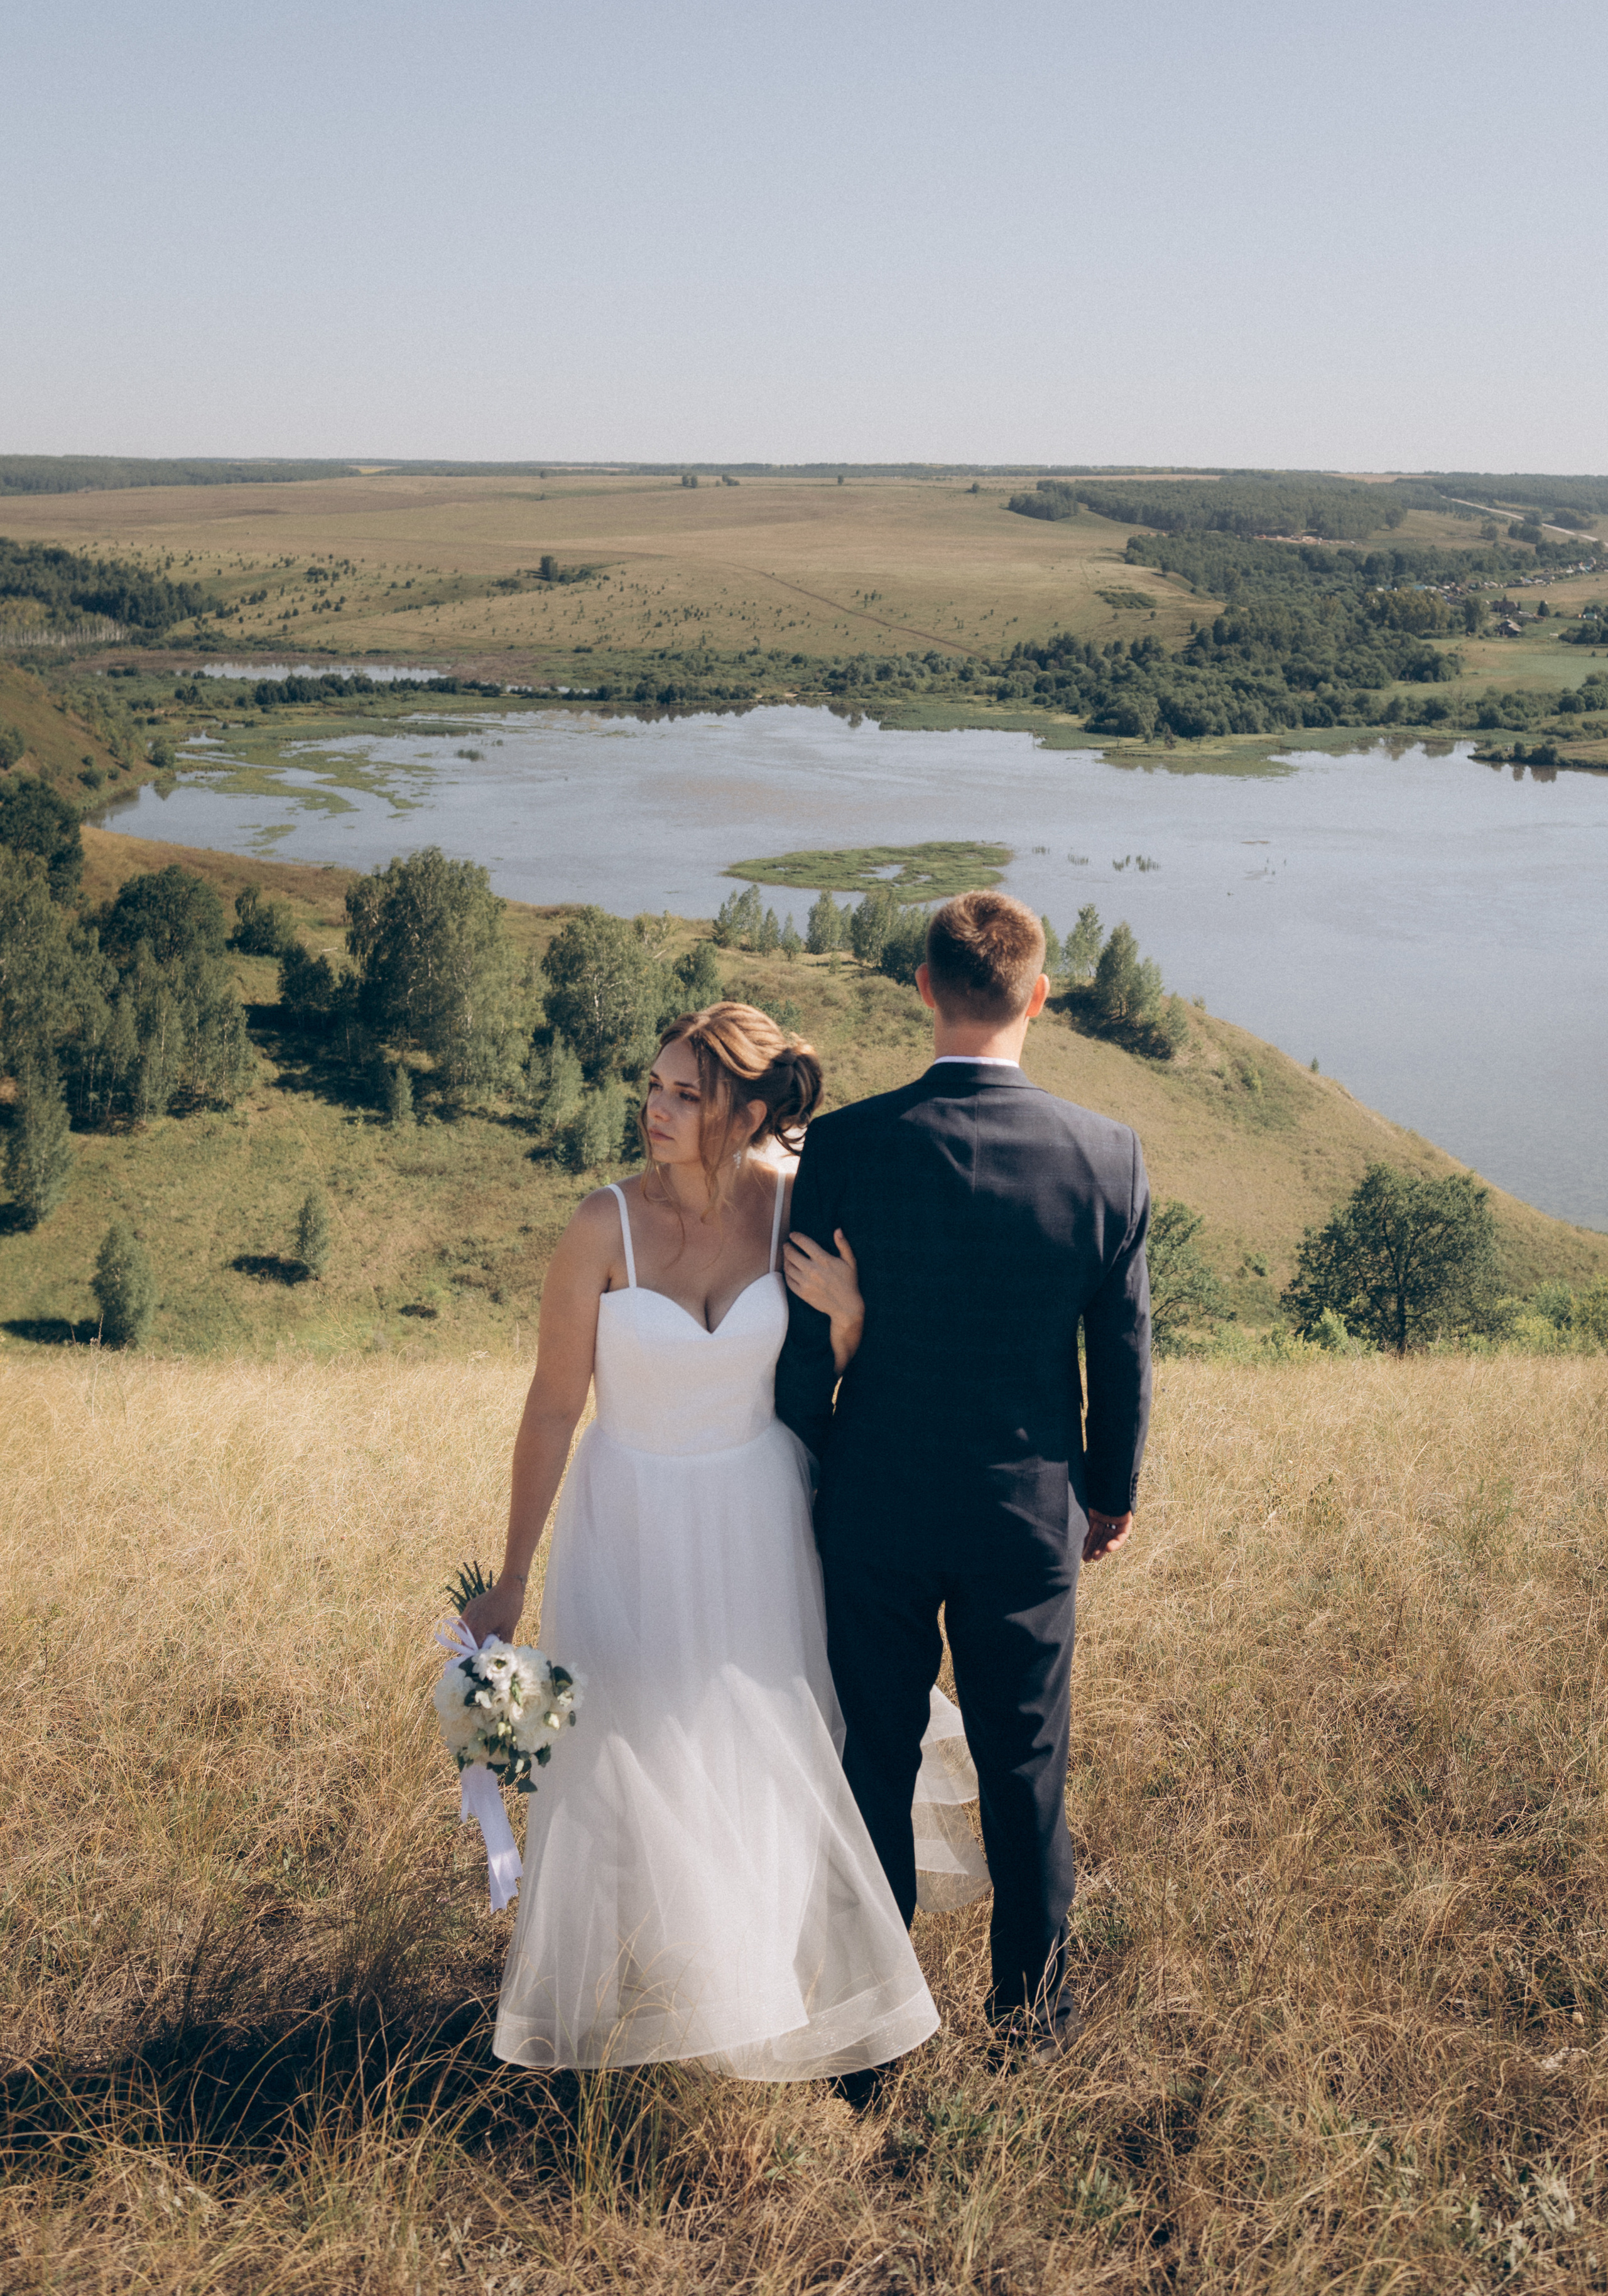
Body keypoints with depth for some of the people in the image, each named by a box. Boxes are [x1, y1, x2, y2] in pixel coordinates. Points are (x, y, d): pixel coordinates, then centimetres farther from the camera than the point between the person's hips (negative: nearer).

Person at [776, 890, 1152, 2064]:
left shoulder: (846, 1144, -15)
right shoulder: (1108, 1153, -11)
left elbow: (803, 1344, -8)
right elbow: (1124, 1349, -2)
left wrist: (810, 1480, 9)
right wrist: (1115, 1491, 13)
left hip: (875, 1513, -1)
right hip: (1030, 1512, 1)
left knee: (876, 1762, 15)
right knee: (1027, 1769, 17)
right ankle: (1034, 2008, 33)